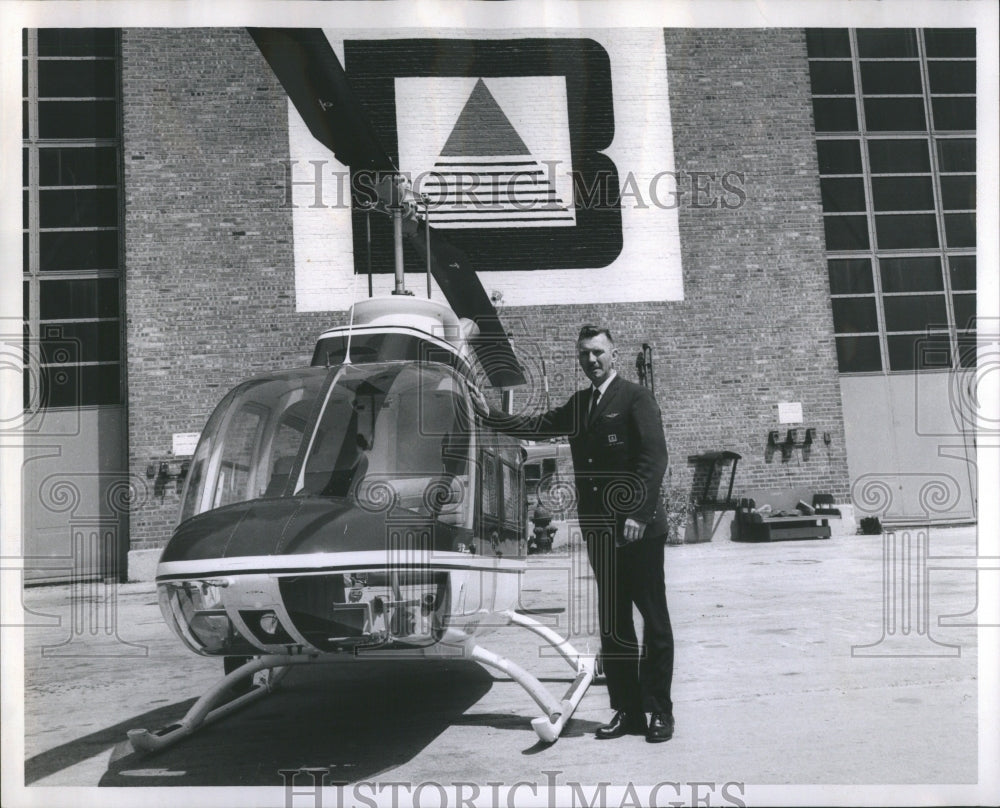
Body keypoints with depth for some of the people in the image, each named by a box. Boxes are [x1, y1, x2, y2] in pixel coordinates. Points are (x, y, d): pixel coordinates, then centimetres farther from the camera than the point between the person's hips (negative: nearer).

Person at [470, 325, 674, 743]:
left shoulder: (635, 398, -5)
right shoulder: (579, 403, 16)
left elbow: (654, 456, -13)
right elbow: (537, 426, 17)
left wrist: (638, 514, -20)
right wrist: (491, 414, 10)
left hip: (640, 528, -7)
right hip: (600, 531, 7)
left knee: (654, 621, 3)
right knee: (612, 624, 11)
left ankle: (659, 712, 12)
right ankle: (627, 710, 21)